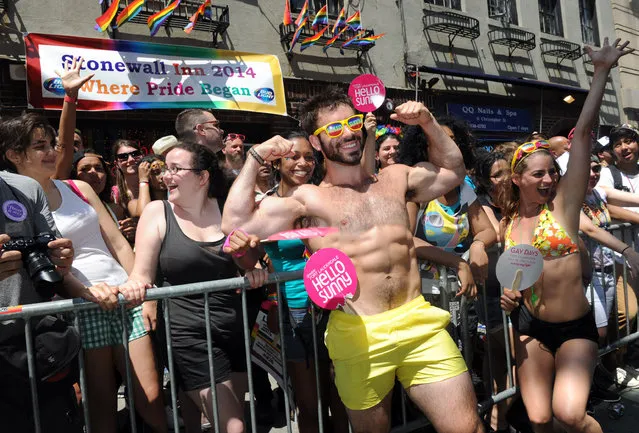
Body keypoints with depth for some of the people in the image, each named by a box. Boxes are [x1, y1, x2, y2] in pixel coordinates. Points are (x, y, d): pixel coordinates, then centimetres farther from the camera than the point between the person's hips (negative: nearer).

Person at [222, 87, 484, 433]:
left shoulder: (396, 177, 14)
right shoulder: (307, 199, 1)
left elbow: (454, 171, 28)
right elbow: (235, 224, -8)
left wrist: (428, 123, 16)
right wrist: (255, 158, -5)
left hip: (419, 323, 3)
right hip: (358, 336, -2)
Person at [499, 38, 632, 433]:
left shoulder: (564, 202, -9)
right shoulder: (508, 223, 0)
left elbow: (582, 134, -16)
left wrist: (602, 70, -19)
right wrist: (509, 295, -6)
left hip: (576, 326, -2)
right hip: (530, 326, 3)